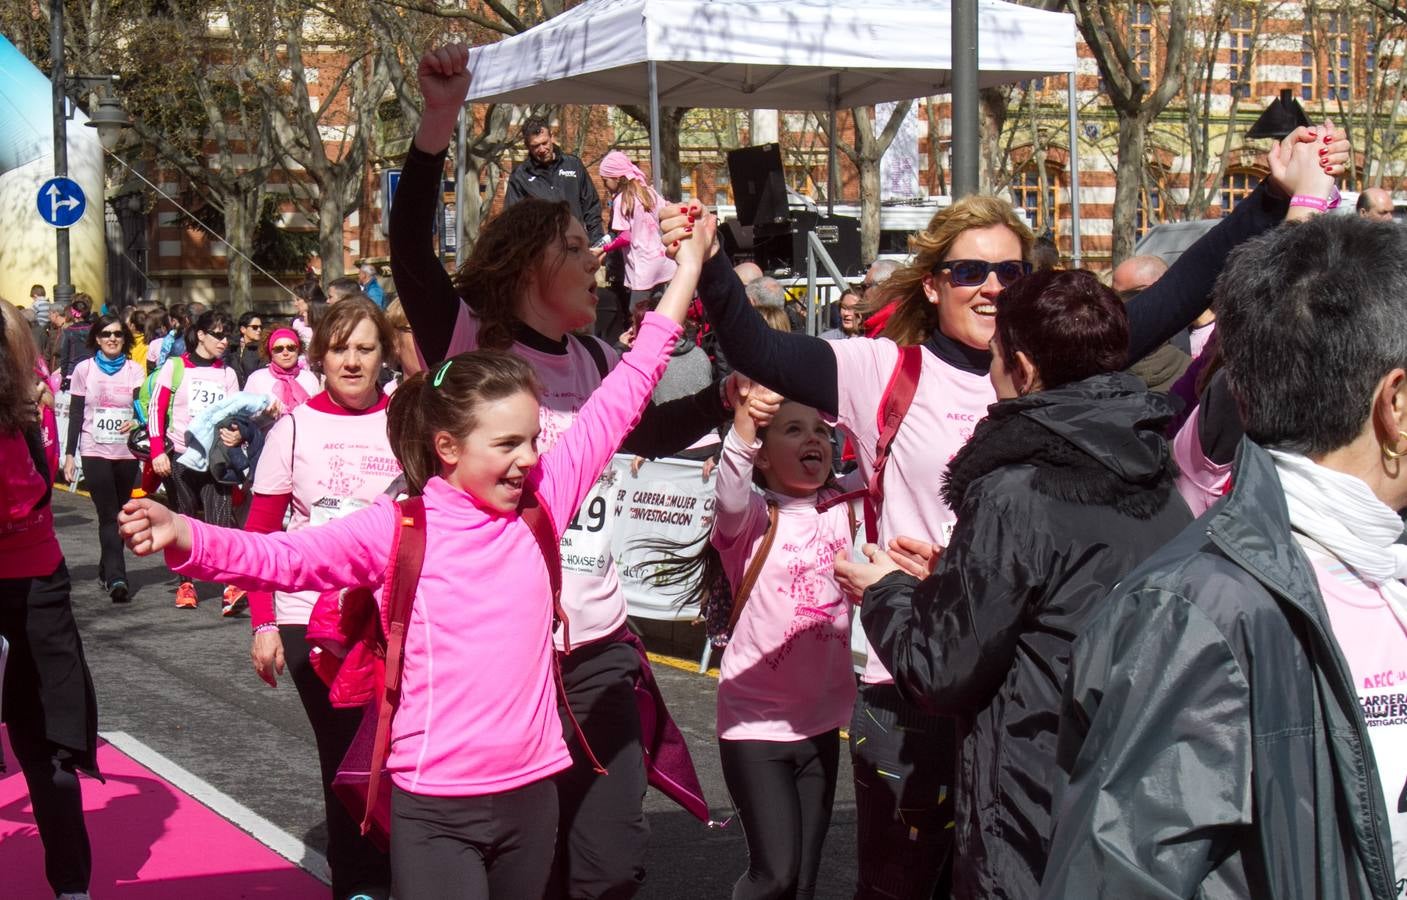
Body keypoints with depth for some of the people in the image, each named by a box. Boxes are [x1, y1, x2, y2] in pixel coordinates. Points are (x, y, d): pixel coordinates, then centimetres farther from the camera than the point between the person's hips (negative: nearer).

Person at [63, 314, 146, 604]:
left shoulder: (136, 370, 4)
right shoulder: (84, 369, 3)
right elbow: (75, 414, 6)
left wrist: (136, 422, -24)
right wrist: (69, 454, 4)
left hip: (127, 452, 2)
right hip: (95, 452, -2)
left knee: (119, 514, 8)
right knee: (109, 515, -11)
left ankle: (107, 572, 23)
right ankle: (116, 578, -19)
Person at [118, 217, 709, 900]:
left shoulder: (543, 498, 3)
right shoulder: (401, 522, -6)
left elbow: (617, 401, 7)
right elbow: (288, 556, -13)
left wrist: (684, 275, 10)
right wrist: (185, 538, -30)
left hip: (531, 792, 4)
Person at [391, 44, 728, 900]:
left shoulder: (592, 363, 11)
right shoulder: (467, 338, -4)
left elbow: (647, 434, 30)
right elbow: (410, 247, -20)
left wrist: (733, 390, 17)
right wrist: (441, 117, -30)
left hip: (595, 645, 5)